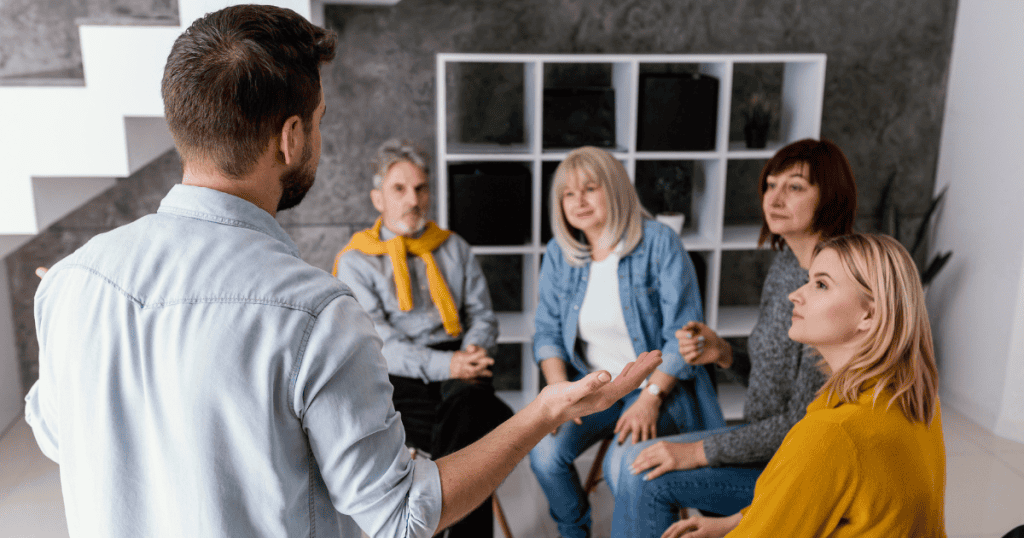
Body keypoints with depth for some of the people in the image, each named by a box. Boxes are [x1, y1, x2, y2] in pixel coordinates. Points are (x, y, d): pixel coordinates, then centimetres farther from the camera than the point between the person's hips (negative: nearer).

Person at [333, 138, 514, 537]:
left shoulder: (454, 249, 20)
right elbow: (377, 341, -6)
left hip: (456, 368, 3)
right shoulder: (355, 261, 6)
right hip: (396, 379, -3)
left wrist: (473, 351, -9)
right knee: (478, 432, -30)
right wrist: (444, 365, -20)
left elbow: (482, 315, 15)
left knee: (469, 398, -33)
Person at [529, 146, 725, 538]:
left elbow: (683, 335, -12)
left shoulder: (659, 243, -9)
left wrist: (650, 398, -21)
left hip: (657, 386, -4)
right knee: (544, 452, -21)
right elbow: (547, 332, 6)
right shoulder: (559, 253, 5)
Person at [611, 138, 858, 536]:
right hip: (767, 443, 8)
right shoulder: (785, 264, 4)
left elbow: (804, 424, -24)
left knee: (647, 476, -13)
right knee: (634, 461, 3)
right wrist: (723, 355, -6)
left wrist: (700, 452, -20)